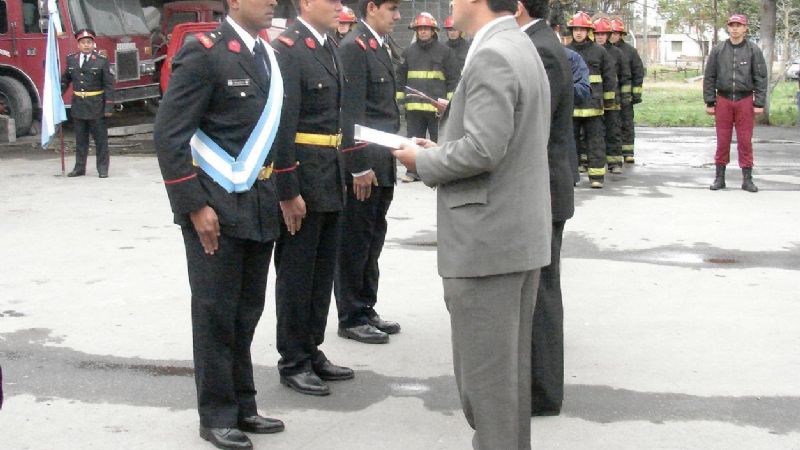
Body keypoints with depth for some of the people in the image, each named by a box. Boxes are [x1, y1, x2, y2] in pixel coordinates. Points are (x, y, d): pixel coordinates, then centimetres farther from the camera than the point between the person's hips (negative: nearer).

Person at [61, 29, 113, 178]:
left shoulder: (102, 61, -5)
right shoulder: (71, 59, 6)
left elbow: (109, 85, -6)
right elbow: (65, 80, 18)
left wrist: (109, 107, -10)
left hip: (96, 106, -3)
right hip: (78, 105, 3)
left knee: (100, 138, 2)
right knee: (80, 138, 11)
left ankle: (103, 168, 10)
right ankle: (79, 167, 18)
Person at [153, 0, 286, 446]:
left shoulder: (267, 55, 11)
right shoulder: (204, 52, -11)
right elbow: (168, 135, -14)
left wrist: (279, 194, 12)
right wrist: (195, 206, -17)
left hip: (259, 206, 7)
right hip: (215, 206, -7)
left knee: (247, 313, 13)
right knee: (216, 314, 4)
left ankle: (242, 406, 25)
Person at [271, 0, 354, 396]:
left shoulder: (328, 47, 12)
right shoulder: (287, 48, -15)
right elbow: (281, 124, -19)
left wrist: (340, 176, 15)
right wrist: (288, 191, -20)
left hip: (330, 178, 9)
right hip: (301, 178, -9)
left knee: (322, 271, 15)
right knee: (296, 272, 3)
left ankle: (312, 351, 27)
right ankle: (293, 363, 14)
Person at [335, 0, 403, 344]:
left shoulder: (379, 47, 15)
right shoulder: (354, 47, -13)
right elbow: (351, 112, -18)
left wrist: (389, 159, 16)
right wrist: (359, 167, -20)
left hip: (382, 165, 9)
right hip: (364, 167, -9)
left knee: (372, 241, 15)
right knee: (355, 242, 0)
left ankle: (366, 311, 25)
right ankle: (351, 319, 9)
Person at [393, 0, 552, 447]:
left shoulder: (491, 57, -17)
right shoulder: (523, 48, 14)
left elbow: (482, 151, -24)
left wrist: (424, 161, -8)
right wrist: (442, 149, 14)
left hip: (487, 241, -10)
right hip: (522, 235, 10)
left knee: (484, 370, 0)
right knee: (512, 361, 18)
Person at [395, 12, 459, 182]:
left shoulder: (444, 51, 2)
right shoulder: (409, 51, 11)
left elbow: (453, 77, 2)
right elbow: (401, 77, 16)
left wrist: (451, 101, -3)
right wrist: (399, 98, 12)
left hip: (437, 105, -3)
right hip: (414, 105, 3)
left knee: (439, 140, 4)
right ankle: (413, 171, 14)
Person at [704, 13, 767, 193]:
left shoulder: (753, 50, 2)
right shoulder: (718, 50, 4)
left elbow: (761, 78, 1)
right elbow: (709, 77, 6)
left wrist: (759, 103, -5)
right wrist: (709, 102, 1)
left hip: (745, 100, -1)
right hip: (723, 100, 1)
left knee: (745, 140, 1)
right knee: (722, 140, 4)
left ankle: (747, 178, 8)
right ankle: (719, 177, 12)